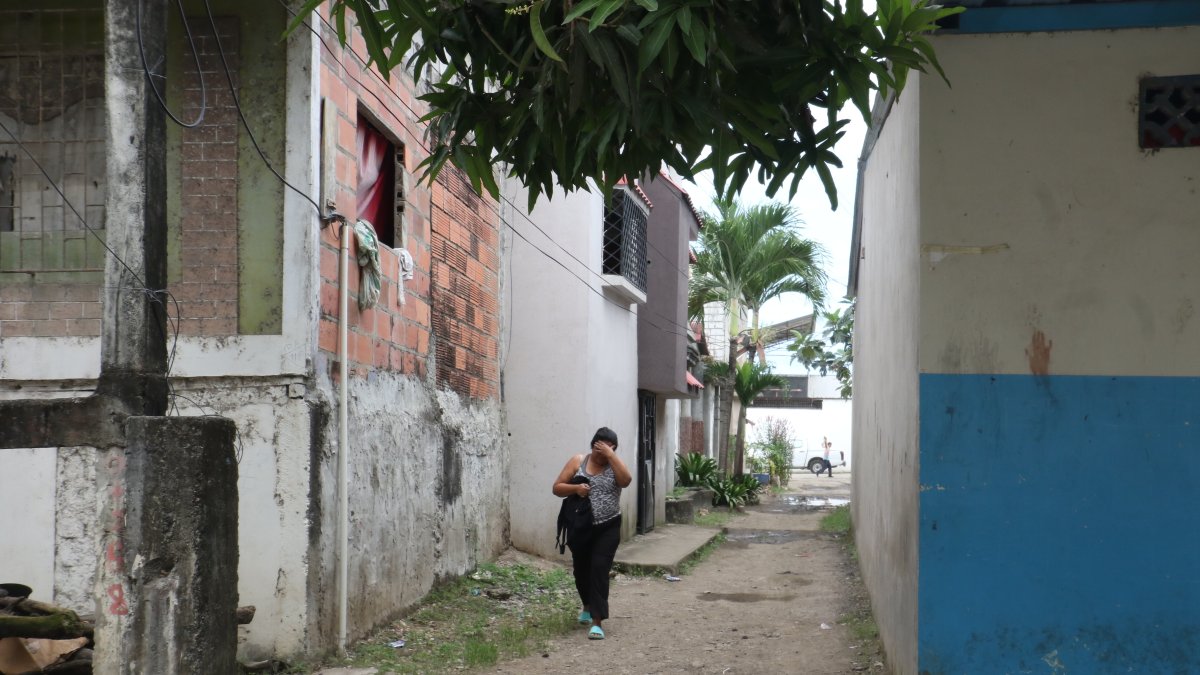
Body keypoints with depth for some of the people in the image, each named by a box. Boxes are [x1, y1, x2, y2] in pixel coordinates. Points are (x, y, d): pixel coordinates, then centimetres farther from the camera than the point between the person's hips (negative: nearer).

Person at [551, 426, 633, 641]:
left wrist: (611, 456, -23)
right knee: (581, 570, 16)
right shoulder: (578, 461, -1)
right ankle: (589, 606, 43)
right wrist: (575, 488, -20)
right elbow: (557, 488, -1)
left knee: (599, 569, -14)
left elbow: (626, 480, -23)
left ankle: (597, 621, -13)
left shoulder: (615, 465, -2)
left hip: (607, 528, -2)